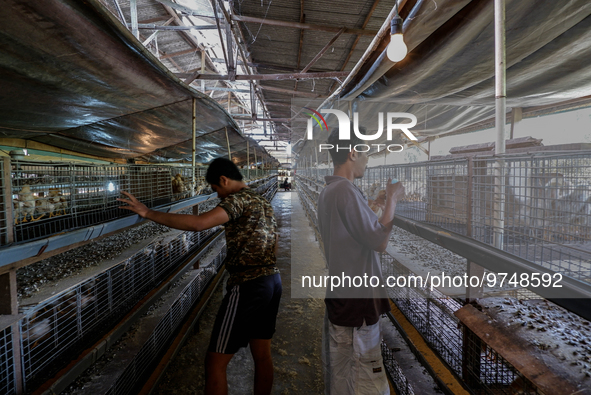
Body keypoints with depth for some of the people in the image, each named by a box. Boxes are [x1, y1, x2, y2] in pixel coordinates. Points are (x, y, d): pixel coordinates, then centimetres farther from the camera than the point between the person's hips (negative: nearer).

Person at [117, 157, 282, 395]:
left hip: (248, 286, -9)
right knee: (262, 355, 19)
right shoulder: (263, 202, 16)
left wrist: (148, 213, -23)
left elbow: (197, 223, -28)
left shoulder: (238, 199, -13)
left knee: (215, 363, 4)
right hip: (272, 281, 10)